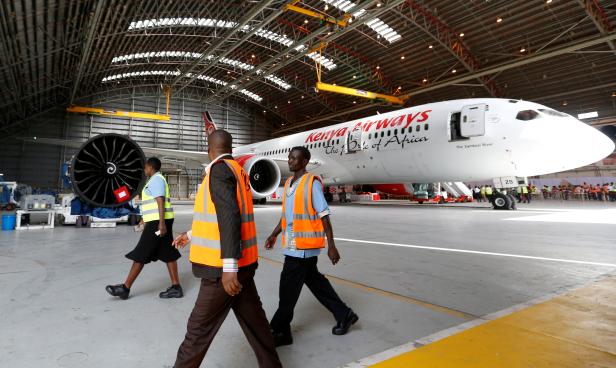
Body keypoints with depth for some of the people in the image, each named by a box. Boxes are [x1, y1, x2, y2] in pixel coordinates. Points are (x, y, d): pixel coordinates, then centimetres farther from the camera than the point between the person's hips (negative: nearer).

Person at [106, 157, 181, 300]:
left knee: (141, 254, -3)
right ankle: (176, 287, 7)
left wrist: (161, 223, -27)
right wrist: (146, 218, 41)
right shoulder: (157, 180, 22)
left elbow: (161, 202, -20)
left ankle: (125, 288, 6)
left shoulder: (155, 179, -9)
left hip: (157, 222, -10)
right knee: (168, 254, 6)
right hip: (159, 221, 10)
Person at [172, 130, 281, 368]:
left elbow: (229, 217, -24)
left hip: (224, 267, -9)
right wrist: (192, 235, 32)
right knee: (254, 321, 16)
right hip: (242, 263, 9)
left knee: (199, 328, 6)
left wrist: (229, 268, -27)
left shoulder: (219, 169, -13)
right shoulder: (238, 170, 14)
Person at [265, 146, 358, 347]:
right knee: (314, 280, 17)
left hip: (304, 245, -8)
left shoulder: (312, 183, -12)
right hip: (294, 244, 8)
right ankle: (344, 315, 32)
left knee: (289, 287, -2)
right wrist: (274, 234, 16)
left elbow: (324, 216, -13)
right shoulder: (289, 183, 12)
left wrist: (331, 245, -14)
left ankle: (279, 331, 13)